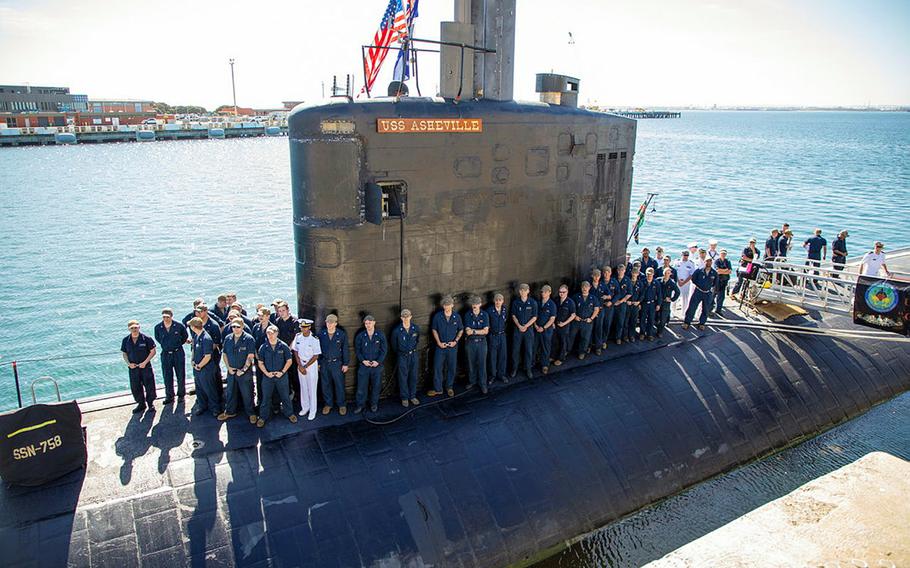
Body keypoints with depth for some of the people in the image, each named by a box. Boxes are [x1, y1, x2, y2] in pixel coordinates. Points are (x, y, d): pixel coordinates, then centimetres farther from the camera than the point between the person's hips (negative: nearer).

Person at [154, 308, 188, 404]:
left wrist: (177, 345, 5)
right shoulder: (158, 328, -5)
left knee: (181, 375, 6)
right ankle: (169, 396, 15)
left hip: (178, 353, -1)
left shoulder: (179, 326, -11)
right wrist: (165, 345, 10)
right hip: (165, 354, 2)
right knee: (167, 376, 5)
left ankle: (181, 395, 20)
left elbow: (185, 336, 6)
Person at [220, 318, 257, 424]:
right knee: (231, 392, 16)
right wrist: (228, 367, -1)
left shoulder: (249, 339, -12)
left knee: (247, 393, 3)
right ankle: (230, 412, 32)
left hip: (245, 372, -5)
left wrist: (243, 369, -15)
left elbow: (250, 356, -13)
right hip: (231, 371, 5)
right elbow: (224, 354, 11)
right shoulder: (227, 338, 4)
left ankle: (251, 413, 16)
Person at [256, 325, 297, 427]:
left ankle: (289, 413, 26)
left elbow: (289, 361, -1)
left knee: (285, 396, 10)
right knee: (265, 397, 8)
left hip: (281, 376, -1)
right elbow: (260, 363, 3)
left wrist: (282, 372, -11)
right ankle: (263, 417, 22)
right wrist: (267, 373, -10)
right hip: (267, 376, 1)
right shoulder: (263, 348, -2)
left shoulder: (283, 346, -6)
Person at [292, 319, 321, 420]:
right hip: (300, 364, 4)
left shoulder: (314, 339, -16)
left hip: (312, 365, -4)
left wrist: (305, 366, -12)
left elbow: (316, 356, -13)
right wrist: (300, 366, -5)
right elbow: (295, 351, 3)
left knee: (312, 388, 1)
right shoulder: (298, 337, -3)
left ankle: (312, 411, 11)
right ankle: (305, 407, 29)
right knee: (303, 387, 14)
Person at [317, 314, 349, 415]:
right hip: (324, 363, 2)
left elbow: (345, 350, -1)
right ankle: (328, 403, 26)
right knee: (326, 385, 10)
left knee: (339, 385, 4)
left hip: (337, 363, -2)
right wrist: (318, 363, 4)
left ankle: (341, 405, 19)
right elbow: (317, 349, 5)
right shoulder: (321, 334, -2)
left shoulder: (342, 334, -6)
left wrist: (345, 364, -2)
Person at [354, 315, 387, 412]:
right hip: (364, 365, 0)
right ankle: (360, 405, 14)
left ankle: (374, 404, 26)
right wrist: (363, 360, -10)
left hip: (377, 365, 0)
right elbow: (357, 350, 3)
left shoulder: (380, 335, -3)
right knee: (361, 386, 2)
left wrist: (378, 361, -12)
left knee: (376, 386, 9)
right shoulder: (360, 336, -2)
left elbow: (384, 350, -1)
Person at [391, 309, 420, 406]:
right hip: (402, 356, -2)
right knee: (403, 377, 5)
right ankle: (404, 398, 18)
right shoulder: (396, 330, -14)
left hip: (413, 355, 2)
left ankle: (413, 396, 25)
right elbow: (394, 344, 3)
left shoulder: (416, 328, -8)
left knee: (413, 376, 11)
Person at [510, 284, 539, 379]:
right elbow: (513, 316, 1)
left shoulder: (533, 302, -5)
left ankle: (528, 369, 18)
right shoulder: (515, 302, -1)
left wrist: (525, 326, -13)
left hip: (529, 329, -1)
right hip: (517, 328, 1)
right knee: (515, 349, 5)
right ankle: (514, 368, 17)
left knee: (529, 350, 5)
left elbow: (534, 317, -4)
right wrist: (519, 326, -12)